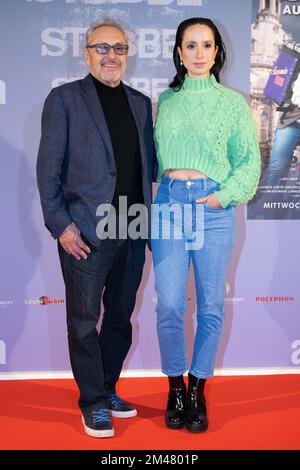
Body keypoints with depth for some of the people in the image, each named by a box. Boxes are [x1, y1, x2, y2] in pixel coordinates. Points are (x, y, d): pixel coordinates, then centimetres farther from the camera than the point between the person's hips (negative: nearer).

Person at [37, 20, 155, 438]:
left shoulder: (141, 103, 14)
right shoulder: (65, 98, 0)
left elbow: (149, 164, 15)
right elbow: (49, 167, -5)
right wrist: (61, 224, -11)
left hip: (132, 231, 5)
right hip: (86, 232, -5)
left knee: (120, 317, 14)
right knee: (84, 321, 4)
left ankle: (108, 390, 30)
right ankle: (93, 402, 18)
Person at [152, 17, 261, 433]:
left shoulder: (232, 103, 4)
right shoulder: (165, 100, 12)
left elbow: (249, 161, 2)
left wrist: (223, 196, -11)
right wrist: (156, 196, 5)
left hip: (213, 207, -1)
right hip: (169, 202, 2)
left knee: (211, 305, 4)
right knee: (169, 304, -1)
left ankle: (198, 391, 20)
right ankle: (176, 388, 16)